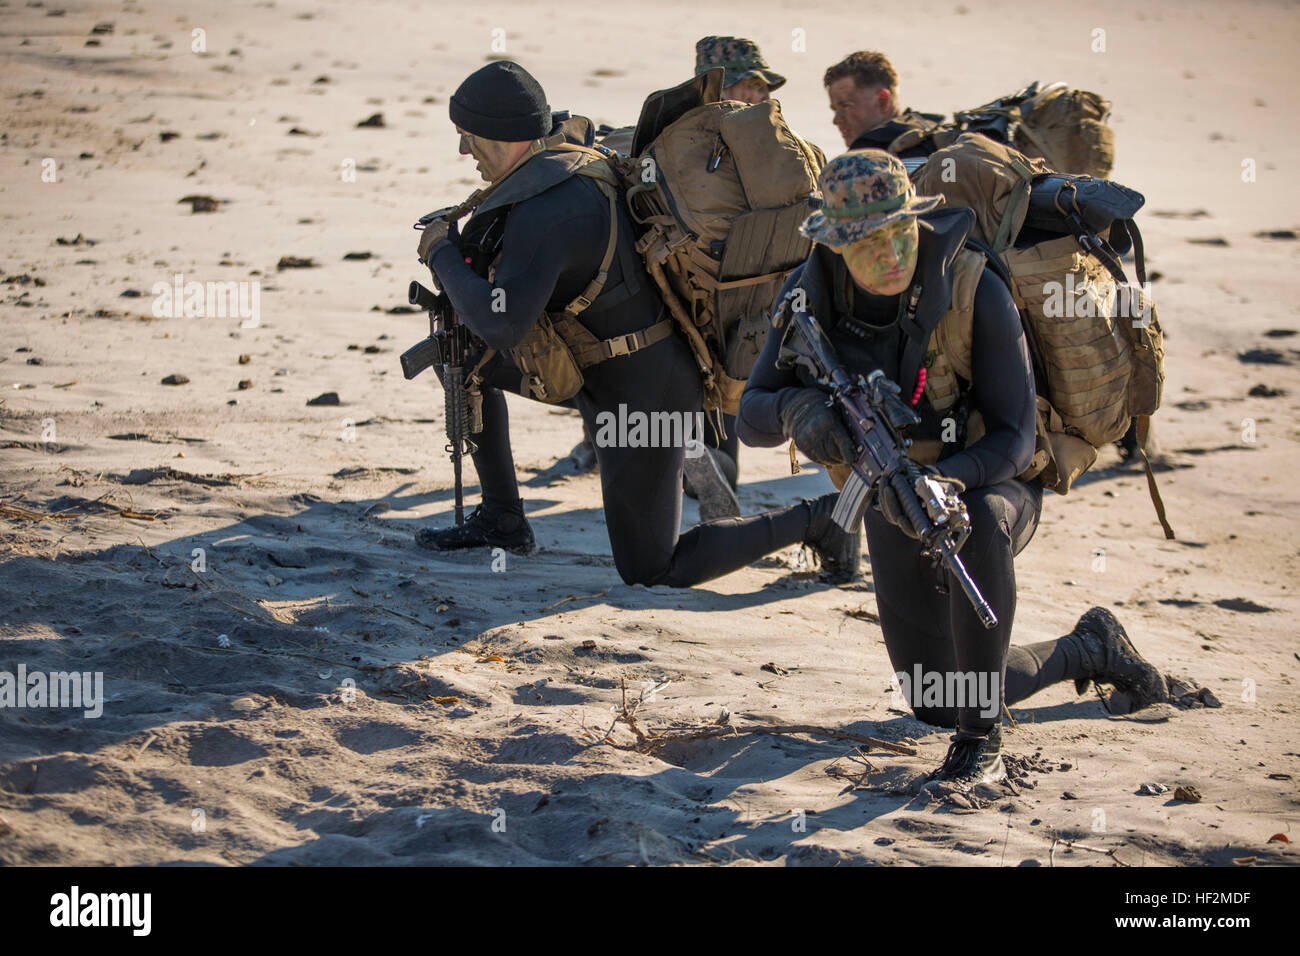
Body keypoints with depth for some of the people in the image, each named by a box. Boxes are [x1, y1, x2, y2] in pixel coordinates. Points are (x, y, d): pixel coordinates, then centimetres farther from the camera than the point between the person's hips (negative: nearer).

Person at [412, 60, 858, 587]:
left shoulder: (542, 211, -30)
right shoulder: (572, 158, 0)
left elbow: (501, 325, -39)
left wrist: (443, 255, -22)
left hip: (640, 398, -10)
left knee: (649, 570, 0)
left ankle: (813, 520, 7)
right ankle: (501, 519, 22)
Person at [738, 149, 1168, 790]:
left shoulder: (976, 293, -27)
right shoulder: (810, 293, -17)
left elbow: (1014, 439, -25)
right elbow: (752, 418, -16)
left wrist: (946, 481, -45)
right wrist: (796, 408, -41)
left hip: (988, 485, -4)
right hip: (894, 505, 4)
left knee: (976, 521, -43)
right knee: (935, 703, 9)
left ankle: (980, 740, -29)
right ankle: (1088, 651, 38)